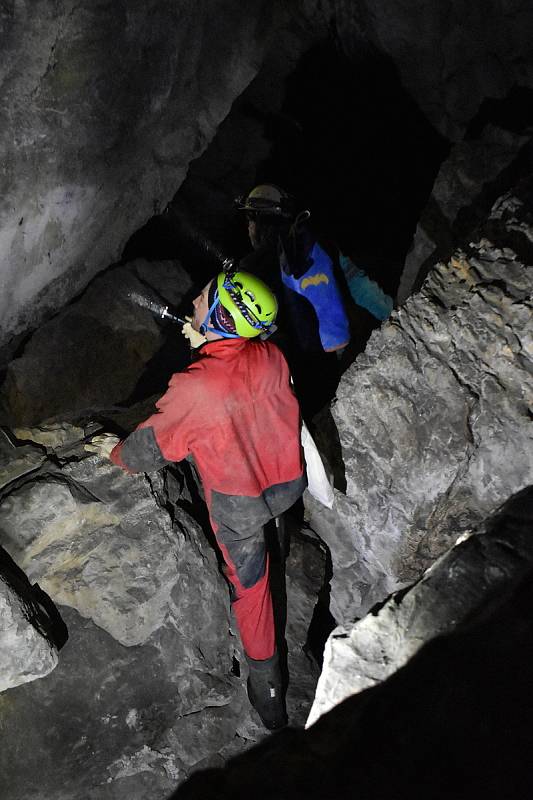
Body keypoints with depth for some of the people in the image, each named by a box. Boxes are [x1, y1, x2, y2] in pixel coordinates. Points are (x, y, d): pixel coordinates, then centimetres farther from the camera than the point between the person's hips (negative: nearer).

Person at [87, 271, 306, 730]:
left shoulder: (194, 388, -31)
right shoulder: (270, 357, -17)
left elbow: (150, 448, -15)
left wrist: (117, 453, 6)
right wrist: (205, 345, 6)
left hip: (237, 502, -4)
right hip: (289, 482, 5)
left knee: (249, 582, 14)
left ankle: (267, 688, 30)